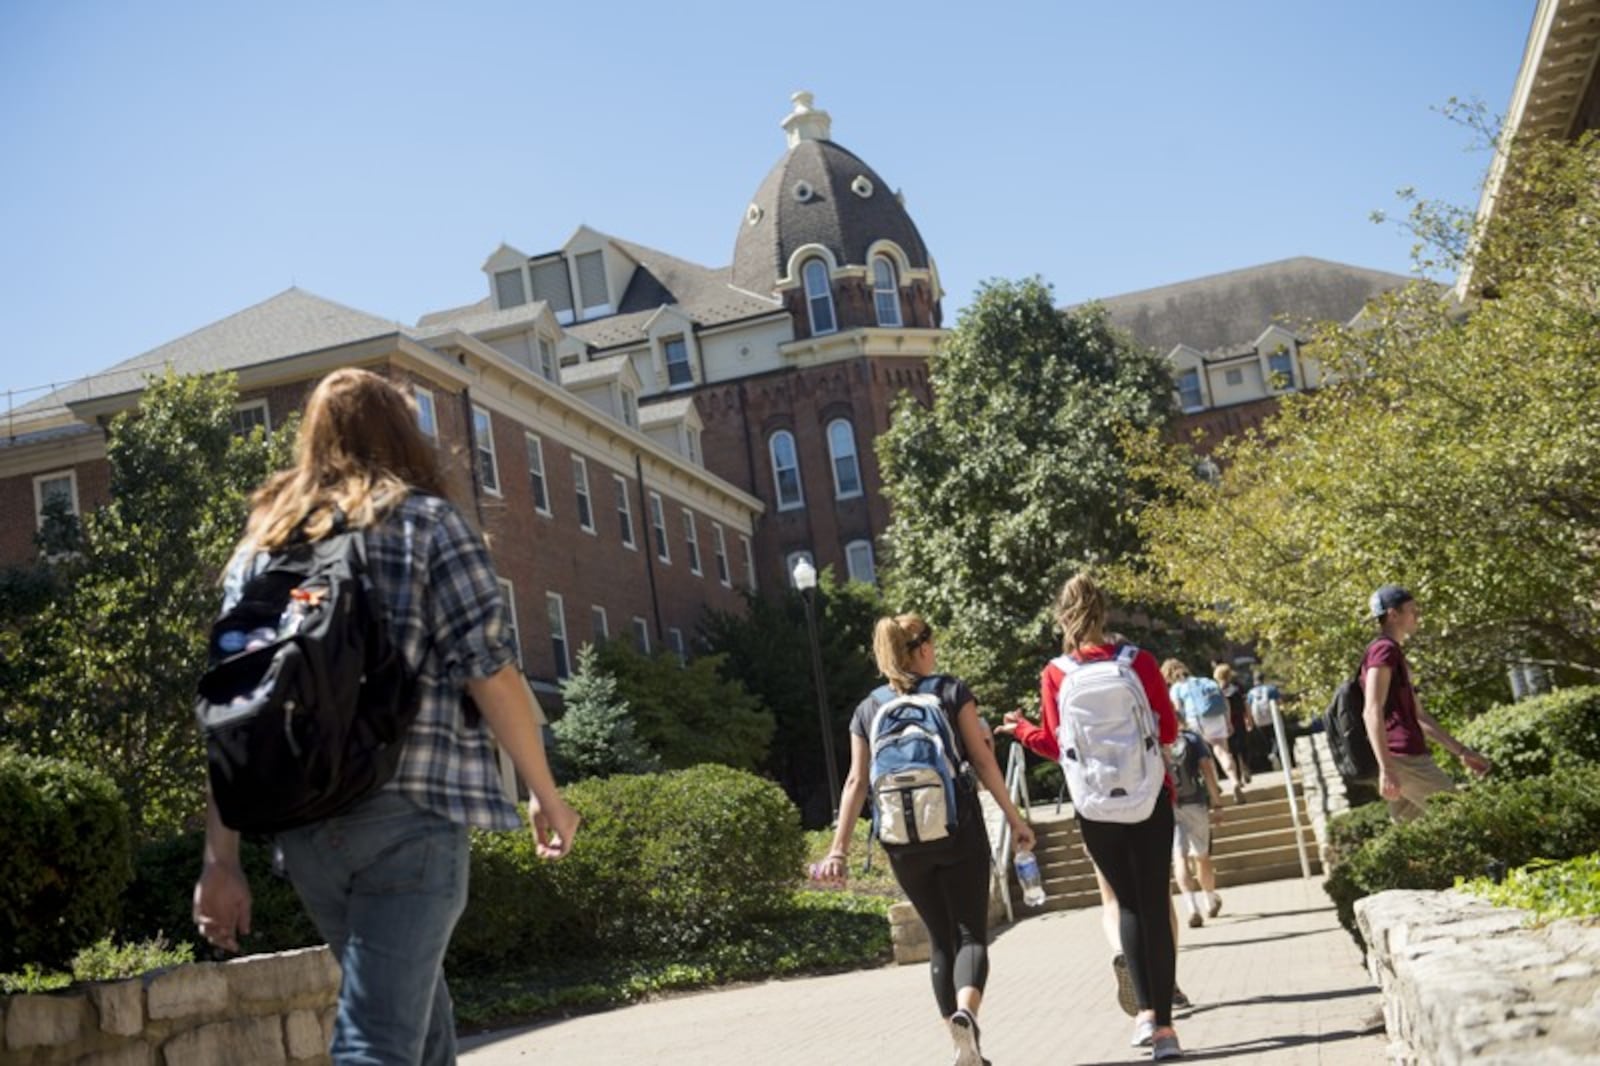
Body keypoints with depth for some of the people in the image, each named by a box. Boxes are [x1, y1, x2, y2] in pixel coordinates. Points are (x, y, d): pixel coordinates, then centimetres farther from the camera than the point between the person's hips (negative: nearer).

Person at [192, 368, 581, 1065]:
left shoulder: (261, 542, 15)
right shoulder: (425, 521, 3)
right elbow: (491, 672, -5)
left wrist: (221, 859, 8)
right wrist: (546, 794, 6)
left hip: (303, 825, 5)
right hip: (409, 812, -5)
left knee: (417, 1009, 22)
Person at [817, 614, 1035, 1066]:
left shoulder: (868, 710, 9)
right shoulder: (952, 691, 2)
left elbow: (856, 781, 3)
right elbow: (982, 759, -2)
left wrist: (839, 848, 2)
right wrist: (1014, 817, 2)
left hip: (903, 840, 3)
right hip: (958, 829, -3)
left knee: (940, 939, 15)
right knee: (971, 933, 0)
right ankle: (965, 1013, -29)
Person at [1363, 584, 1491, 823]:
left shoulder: (1396, 655, 25)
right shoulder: (1384, 650, -6)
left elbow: (1419, 716, 28)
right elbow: (1372, 713, -18)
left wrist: (1462, 751, 25)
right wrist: (1386, 769, -26)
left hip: (1410, 758, 9)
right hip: (1404, 760, -9)